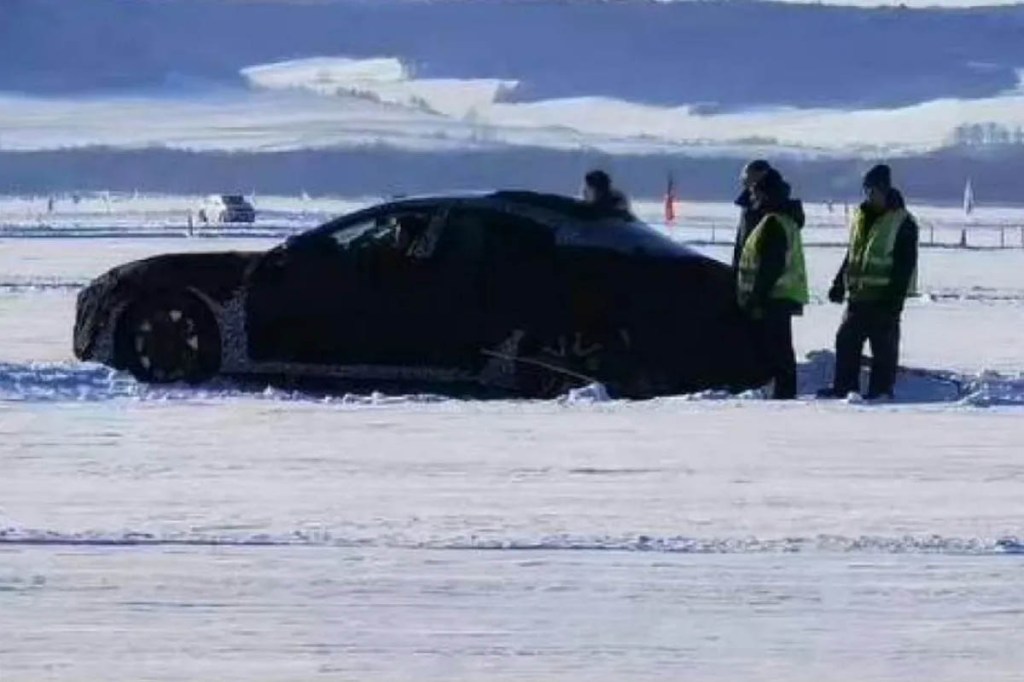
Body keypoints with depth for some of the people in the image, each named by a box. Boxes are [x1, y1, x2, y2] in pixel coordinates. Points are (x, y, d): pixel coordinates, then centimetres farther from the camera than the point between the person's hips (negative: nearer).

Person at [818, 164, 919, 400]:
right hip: (858, 294, 7)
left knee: (884, 345, -2)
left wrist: (896, 295, -18)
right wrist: (840, 284, 17)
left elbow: (905, 264, -11)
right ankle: (844, 387, 15)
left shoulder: (902, 222, -8)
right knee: (846, 340, 8)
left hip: (883, 297, -7)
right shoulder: (861, 217, 15)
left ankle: (882, 389, 4)